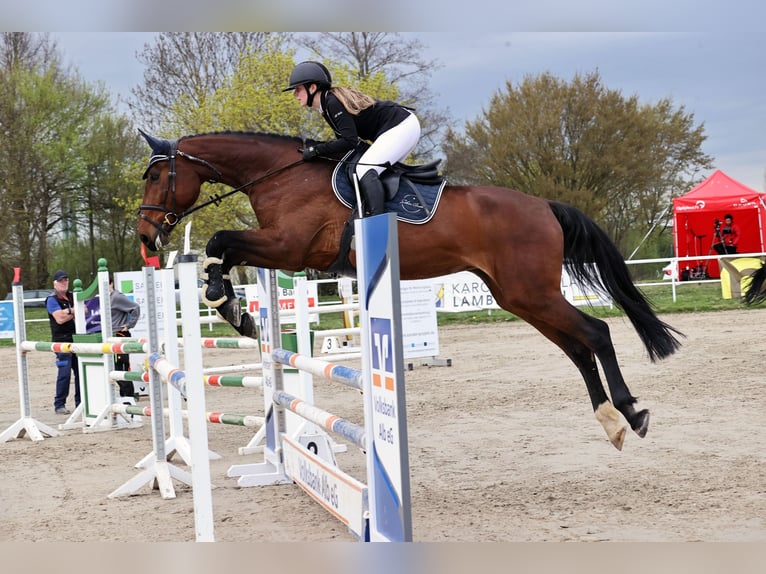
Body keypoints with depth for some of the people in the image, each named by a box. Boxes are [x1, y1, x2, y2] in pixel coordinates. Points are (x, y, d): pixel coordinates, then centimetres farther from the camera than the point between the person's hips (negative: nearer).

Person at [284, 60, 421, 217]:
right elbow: (343, 137, 15)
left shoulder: (333, 103, -18)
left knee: (365, 169, -22)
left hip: (401, 126, -11)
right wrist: (315, 147, 6)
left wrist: (316, 150, -19)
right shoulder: (329, 101, 12)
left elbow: (349, 141, -24)